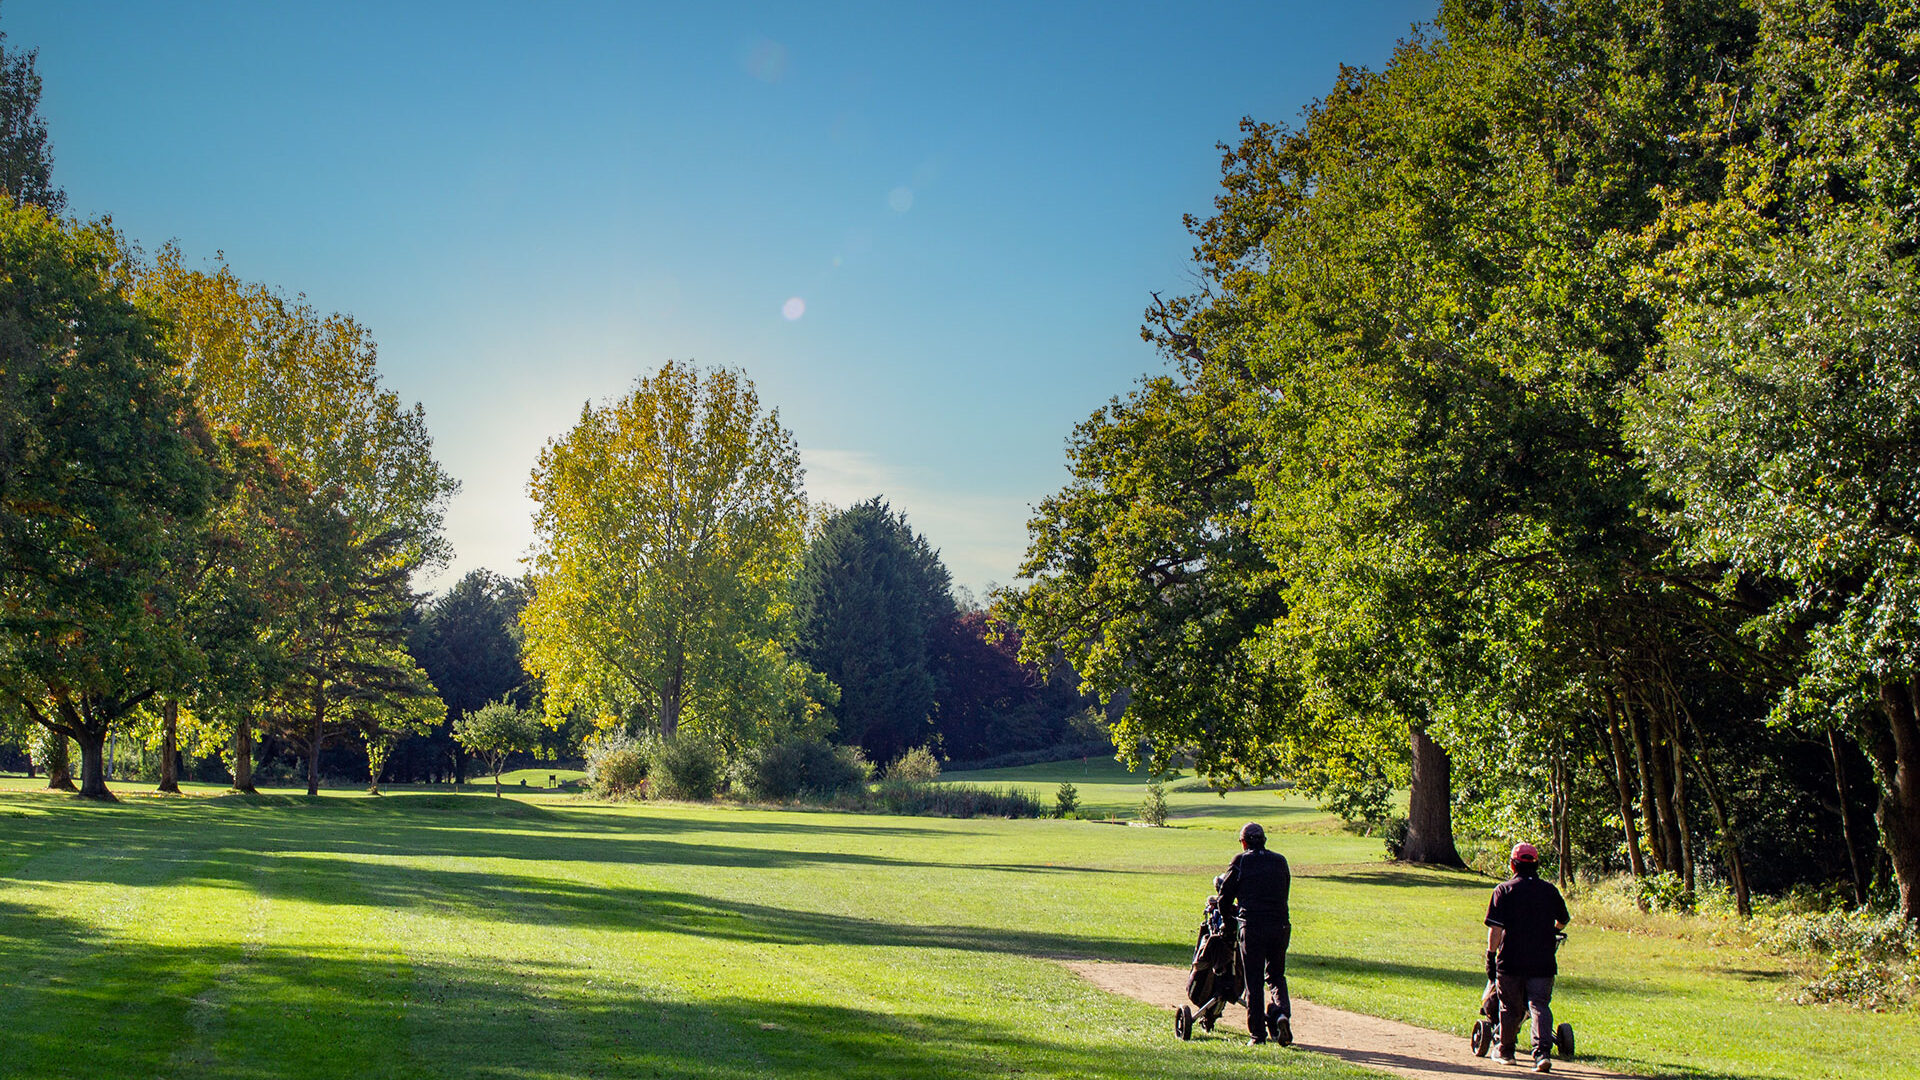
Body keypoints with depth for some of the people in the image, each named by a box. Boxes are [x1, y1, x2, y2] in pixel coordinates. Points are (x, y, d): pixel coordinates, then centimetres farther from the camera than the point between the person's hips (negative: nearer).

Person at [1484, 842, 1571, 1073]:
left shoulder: (1504, 890, -4)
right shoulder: (1549, 890, 6)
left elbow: (1495, 927, -11)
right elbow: (1563, 920, 21)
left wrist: (1491, 955, -6)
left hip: (1511, 961, -1)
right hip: (1543, 962, 2)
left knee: (1509, 1008, 12)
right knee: (1540, 1006, 0)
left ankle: (1506, 1051, 25)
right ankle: (1543, 1052, -17)